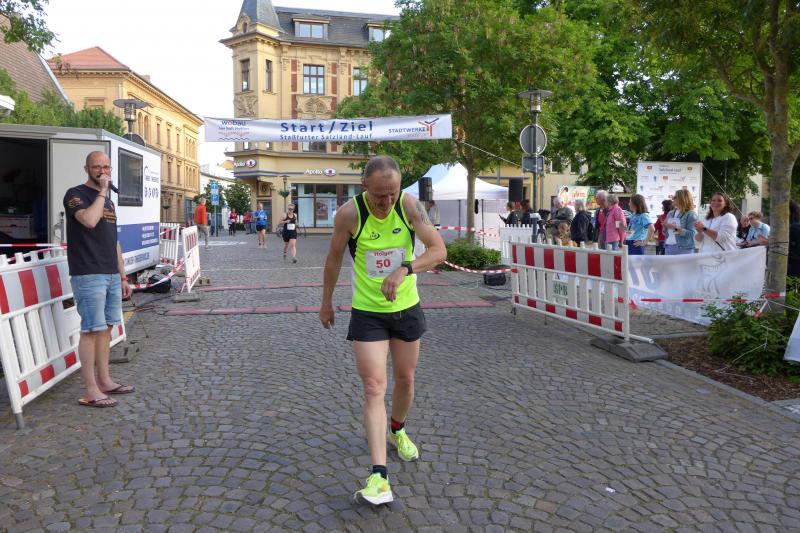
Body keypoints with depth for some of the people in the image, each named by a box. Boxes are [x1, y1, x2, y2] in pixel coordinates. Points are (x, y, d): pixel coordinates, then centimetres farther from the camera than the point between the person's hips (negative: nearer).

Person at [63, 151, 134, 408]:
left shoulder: (109, 202, 19)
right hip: (88, 275, -8)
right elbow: (89, 220, -26)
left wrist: (123, 276, 19)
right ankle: (90, 391, -1)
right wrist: (102, 191, -14)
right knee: (92, 330, -7)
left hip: (111, 275, 8)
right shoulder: (76, 194, -4)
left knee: (106, 328, 11)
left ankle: (105, 381, 20)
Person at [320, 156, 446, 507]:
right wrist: (326, 302, 8)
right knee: (374, 388, -9)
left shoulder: (409, 205, -14)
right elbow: (334, 258, -1)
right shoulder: (349, 213, -17)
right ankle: (379, 477, -9)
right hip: (368, 313, -2)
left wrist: (405, 269, -36)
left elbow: (439, 250, -19)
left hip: (407, 308, 2)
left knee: (405, 379, 16)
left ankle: (398, 431, 47)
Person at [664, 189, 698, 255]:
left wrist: (675, 228, -18)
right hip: (668, 247, 6)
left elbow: (691, 234, -14)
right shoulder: (670, 213, 14)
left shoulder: (690, 214, -4)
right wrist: (665, 227, -1)